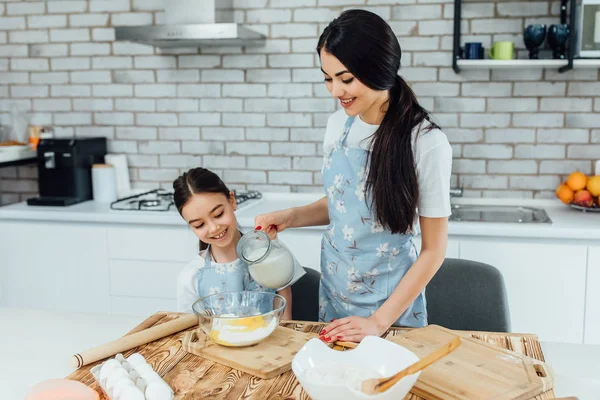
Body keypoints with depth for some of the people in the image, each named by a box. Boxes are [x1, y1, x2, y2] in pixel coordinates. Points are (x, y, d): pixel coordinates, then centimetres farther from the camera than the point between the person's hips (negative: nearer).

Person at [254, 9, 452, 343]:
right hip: (333, 288, 5)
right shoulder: (339, 123, -4)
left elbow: (434, 250, -13)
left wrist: (379, 321, -16)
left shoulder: (426, 142, -19)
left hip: (390, 300, -5)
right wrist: (291, 217, -6)